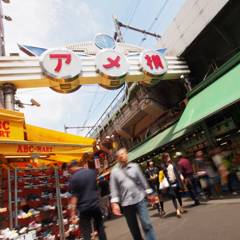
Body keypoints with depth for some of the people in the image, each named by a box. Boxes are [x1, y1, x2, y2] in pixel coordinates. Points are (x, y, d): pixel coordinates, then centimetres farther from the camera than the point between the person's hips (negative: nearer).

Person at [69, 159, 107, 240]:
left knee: (86, 233, 8)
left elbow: (74, 196, -13)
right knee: (100, 228, 19)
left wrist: (73, 213, -8)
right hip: (96, 204, 4)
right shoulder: (92, 172, 2)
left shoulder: (73, 178, -11)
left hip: (84, 208, -4)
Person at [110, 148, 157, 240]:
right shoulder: (114, 171, -3)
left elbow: (143, 181, 6)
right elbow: (114, 188, -2)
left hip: (140, 199, 0)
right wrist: (115, 203, -7)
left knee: (146, 224, -3)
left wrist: (149, 193, 8)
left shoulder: (134, 166, 0)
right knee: (134, 229, 13)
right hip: (126, 203, 0)